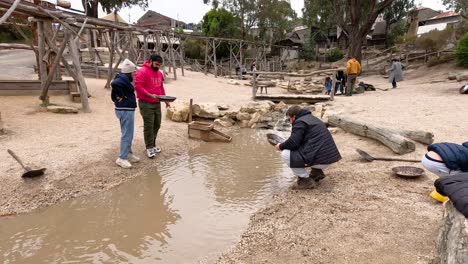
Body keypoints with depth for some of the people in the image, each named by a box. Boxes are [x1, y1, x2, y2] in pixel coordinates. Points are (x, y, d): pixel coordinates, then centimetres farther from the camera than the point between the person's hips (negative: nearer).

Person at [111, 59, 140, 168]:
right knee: (127, 134, -5)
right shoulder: (123, 78, -16)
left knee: (128, 134, 19)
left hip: (126, 109, 11)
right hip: (125, 110, -11)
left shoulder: (124, 78, 14)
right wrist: (121, 96, -24)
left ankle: (128, 154, 30)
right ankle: (122, 158, 2)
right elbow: (114, 83, -37)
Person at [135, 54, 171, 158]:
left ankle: (152, 145, 24)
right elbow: (138, 86, -19)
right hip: (146, 104, -8)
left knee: (157, 124, 11)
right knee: (149, 125, -6)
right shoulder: (142, 72, -12)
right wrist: (150, 95, -25)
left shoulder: (159, 73, 13)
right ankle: (149, 148, 3)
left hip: (157, 103, 8)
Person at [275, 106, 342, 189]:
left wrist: (280, 146, 3)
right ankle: (317, 172, 20)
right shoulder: (312, 119, 22)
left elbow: (293, 142, -17)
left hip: (320, 159, -10)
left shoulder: (299, 122, -7)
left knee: (285, 154, -7)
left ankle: (306, 180, -2)